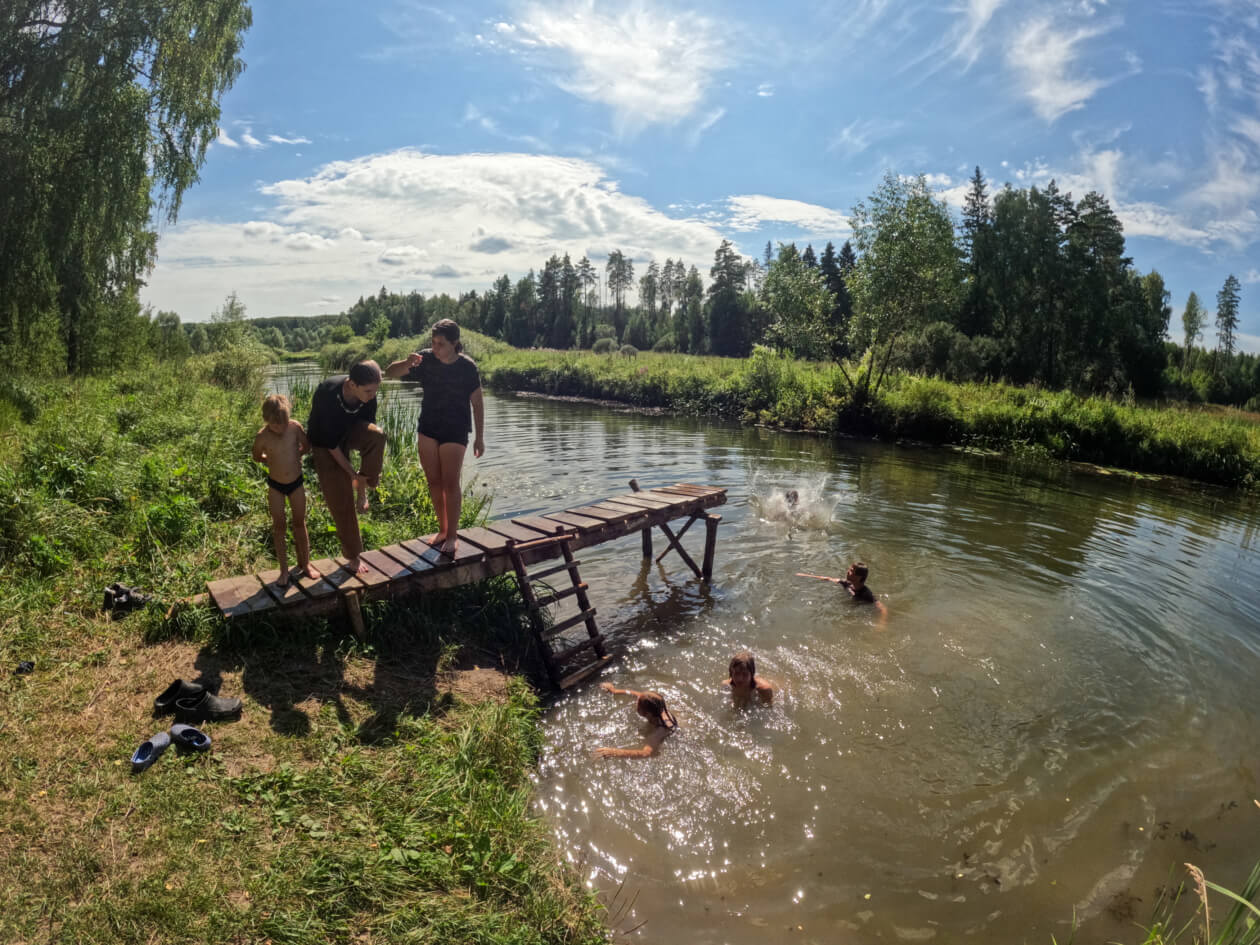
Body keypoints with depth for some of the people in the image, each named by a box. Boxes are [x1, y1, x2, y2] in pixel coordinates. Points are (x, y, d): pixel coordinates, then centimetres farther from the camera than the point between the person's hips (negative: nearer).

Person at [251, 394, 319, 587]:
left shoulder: (295, 427, -16)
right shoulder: (262, 437, -18)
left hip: (296, 483, 1)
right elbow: (257, 457, 1)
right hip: (275, 485, -1)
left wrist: (293, 455, 0)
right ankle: (284, 570, 15)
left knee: (300, 523, 12)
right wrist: (273, 461, -2)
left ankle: (305, 563, 26)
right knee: (278, 526, 5)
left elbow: (307, 446, 2)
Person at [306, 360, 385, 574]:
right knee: (341, 502, -6)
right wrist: (353, 474, -22)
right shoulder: (327, 394, -35)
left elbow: (369, 440, -14)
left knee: (376, 436, -33)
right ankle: (353, 557, 12)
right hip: (324, 444, -3)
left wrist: (362, 487, -14)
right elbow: (330, 443, -27)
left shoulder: (368, 397, -20)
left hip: (350, 431, 4)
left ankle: (363, 492, -13)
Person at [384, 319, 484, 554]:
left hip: (455, 431, -4)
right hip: (428, 428, 4)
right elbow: (389, 372, -3)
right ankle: (442, 529, 25)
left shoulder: (467, 367, -13)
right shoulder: (426, 359, -6)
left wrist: (479, 437, -6)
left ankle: (452, 534, 11)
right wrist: (407, 363, -25)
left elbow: (477, 404, -7)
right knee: (434, 482, 10)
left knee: (450, 483, -2)